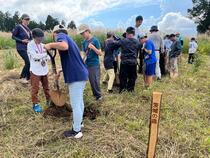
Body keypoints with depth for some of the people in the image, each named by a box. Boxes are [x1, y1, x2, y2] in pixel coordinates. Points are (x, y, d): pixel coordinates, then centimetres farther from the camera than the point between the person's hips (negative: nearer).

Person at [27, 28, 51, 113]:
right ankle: (35, 104, 15)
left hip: (44, 69, 5)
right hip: (35, 70, -5)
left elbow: (47, 56, 3)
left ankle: (48, 100, 30)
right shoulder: (30, 45, -10)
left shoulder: (42, 45, 5)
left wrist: (45, 59, -18)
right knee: (35, 88, 3)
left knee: (46, 86, 15)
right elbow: (35, 56, -23)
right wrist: (46, 54, -24)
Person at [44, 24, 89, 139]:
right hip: (81, 74, 10)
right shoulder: (68, 39, 24)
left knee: (75, 104, 1)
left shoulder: (60, 35, -4)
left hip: (76, 76, -10)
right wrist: (60, 71, 31)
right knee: (79, 101, 22)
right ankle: (79, 122, 40)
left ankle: (76, 131, 13)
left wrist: (51, 45, -14)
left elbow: (64, 46, -31)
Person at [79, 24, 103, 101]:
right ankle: (95, 95, 24)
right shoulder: (84, 42, 9)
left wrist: (93, 47, -24)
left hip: (95, 64, -5)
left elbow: (100, 53, -9)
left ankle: (99, 95, 16)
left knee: (95, 81, -2)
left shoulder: (95, 40, -8)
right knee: (91, 81, 10)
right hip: (87, 65, 5)